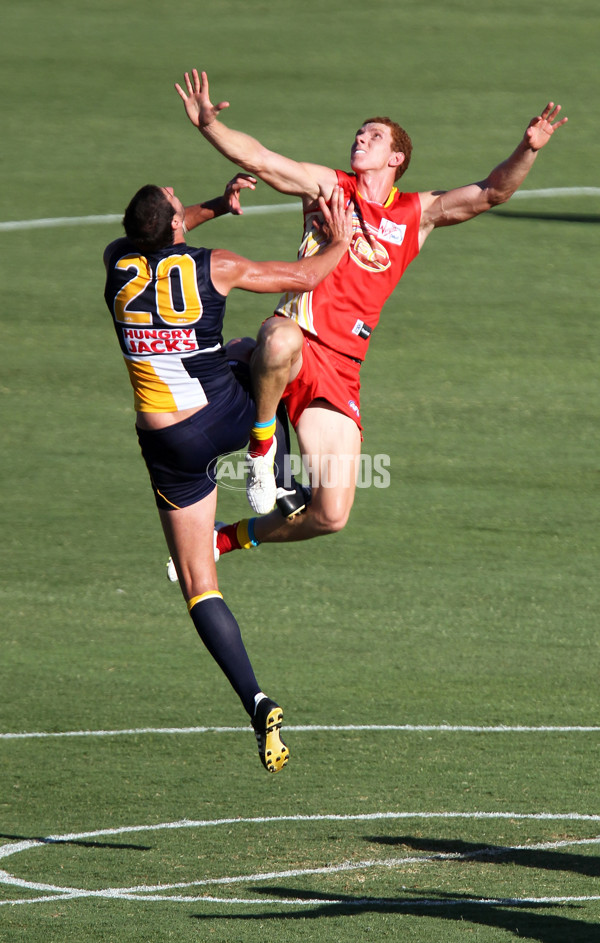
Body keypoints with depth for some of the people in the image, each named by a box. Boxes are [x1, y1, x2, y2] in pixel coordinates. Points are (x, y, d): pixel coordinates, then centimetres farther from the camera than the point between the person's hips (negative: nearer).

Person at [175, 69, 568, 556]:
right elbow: (257, 158, 0)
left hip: (340, 370, 3)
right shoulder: (327, 186, 11)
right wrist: (207, 123, -18)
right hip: (297, 335, -3)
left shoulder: (417, 213, 15)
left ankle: (229, 537, 26)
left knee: (331, 515, -2)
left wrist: (527, 151, -14)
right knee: (281, 342, -45)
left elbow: (490, 193, 5)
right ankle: (263, 440, -16)